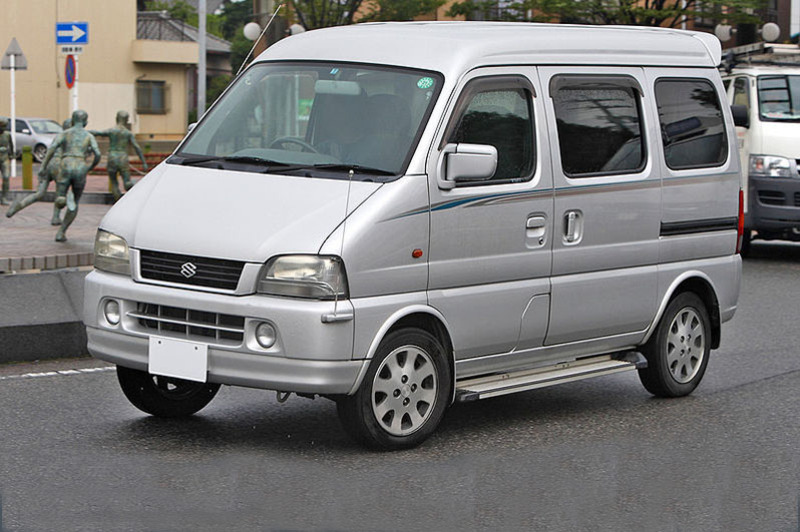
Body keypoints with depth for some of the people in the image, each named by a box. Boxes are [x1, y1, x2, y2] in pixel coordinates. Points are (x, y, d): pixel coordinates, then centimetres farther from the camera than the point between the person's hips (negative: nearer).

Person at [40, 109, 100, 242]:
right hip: (80, 170, 1)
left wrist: (43, 167, -6)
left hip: (65, 168, -1)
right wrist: (91, 167, 19)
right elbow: (97, 154, -1)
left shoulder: (64, 133, 10)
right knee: (75, 203, 16)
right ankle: (61, 232, 7)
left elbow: (52, 148, -7)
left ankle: (65, 200, -27)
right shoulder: (89, 136, 12)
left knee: (59, 203, 7)